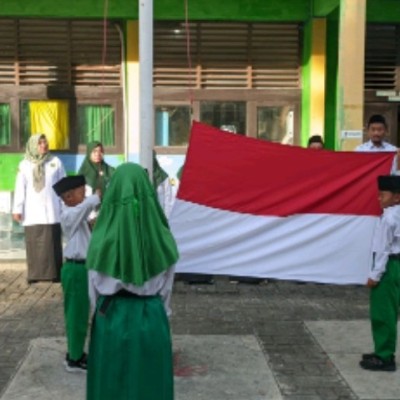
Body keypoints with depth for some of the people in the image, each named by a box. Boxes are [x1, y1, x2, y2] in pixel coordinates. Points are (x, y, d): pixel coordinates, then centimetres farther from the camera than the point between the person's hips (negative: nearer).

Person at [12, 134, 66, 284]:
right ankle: (34, 274, 4)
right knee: (33, 244, 0)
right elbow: (20, 188, 5)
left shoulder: (55, 161, 5)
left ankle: (54, 273, 3)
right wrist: (17, 209, 0)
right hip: (32, 211, 1)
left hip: (51, 211, 0)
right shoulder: (24, 165, 6)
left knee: (52, 243, -1)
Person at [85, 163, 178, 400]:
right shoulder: (161, 236, -12)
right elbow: (167, 286, -2)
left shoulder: (103, 238, -15)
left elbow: (95, 286, -5)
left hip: (112, 319, 0)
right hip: (151, 319, 1)